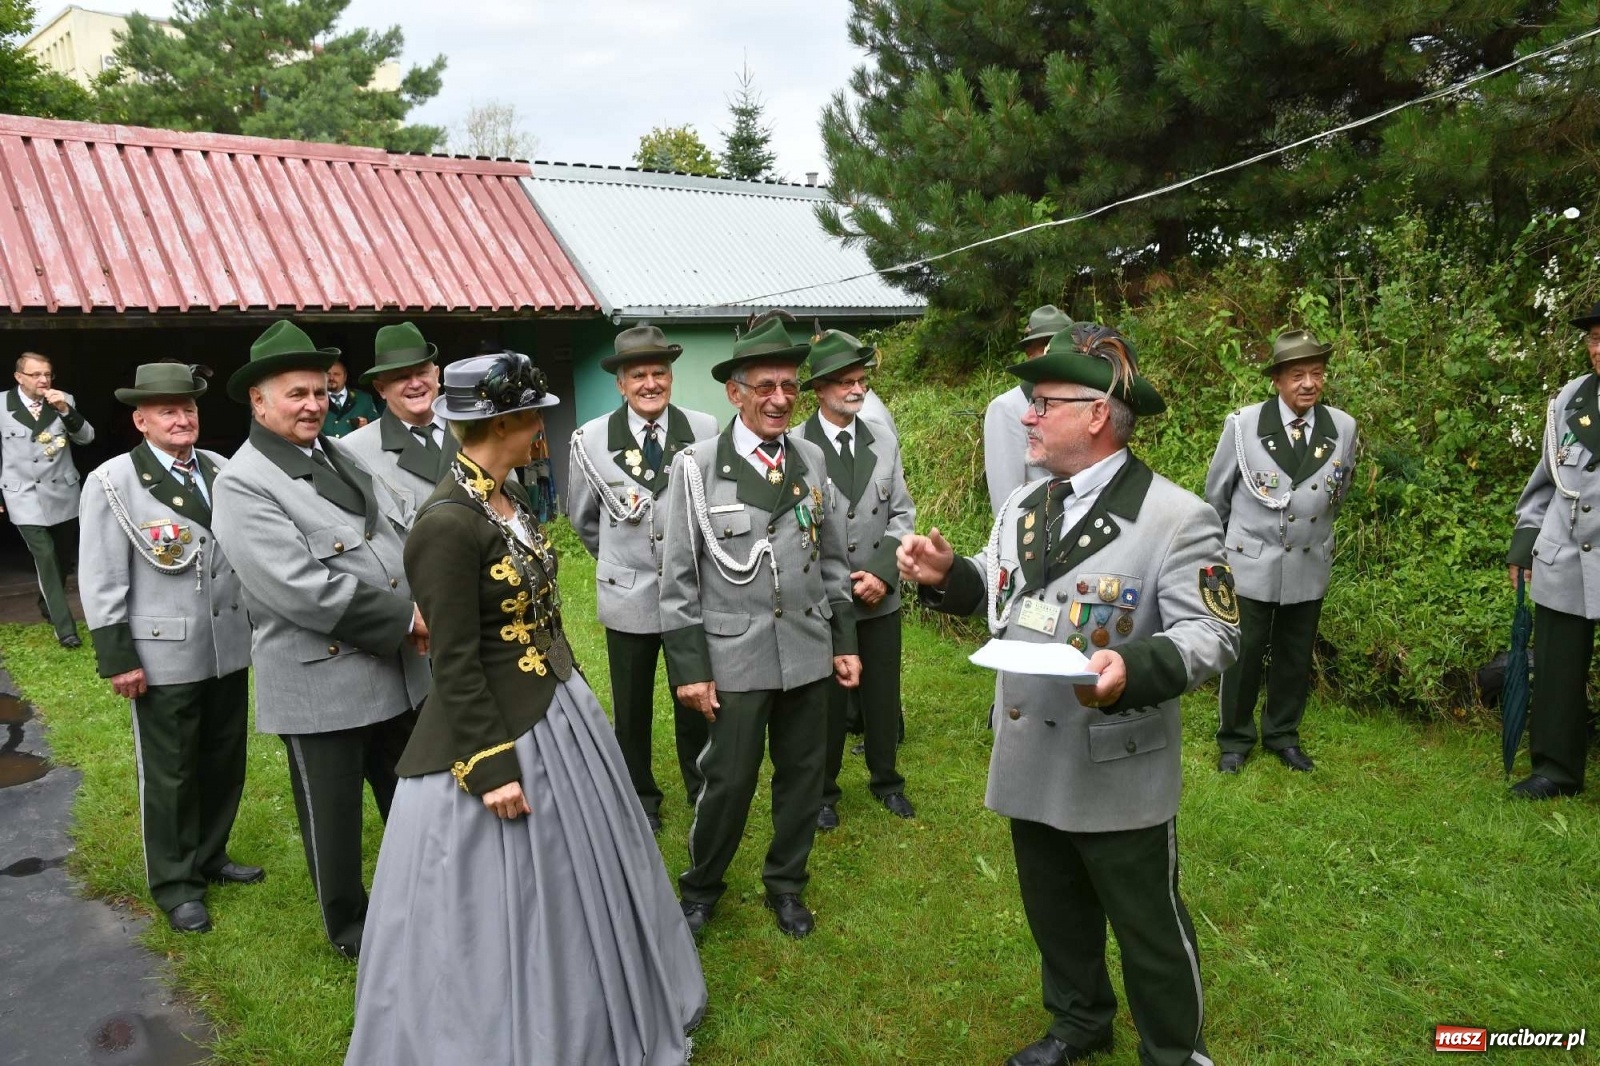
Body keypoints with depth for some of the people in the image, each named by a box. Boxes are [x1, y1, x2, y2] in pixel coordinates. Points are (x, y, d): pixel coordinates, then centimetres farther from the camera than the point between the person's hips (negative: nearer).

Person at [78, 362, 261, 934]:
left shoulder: (220, 469, 3)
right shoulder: (112, 481, -9)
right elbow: (100, 580, -9)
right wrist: (116, 658, -11)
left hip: (229, 647, 5)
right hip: (164, 655, -5)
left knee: (225, 762, 17)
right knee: (168, 774, 8)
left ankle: (210, 857, 38)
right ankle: (175, 884, 26)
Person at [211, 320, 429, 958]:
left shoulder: (342, 456, 9)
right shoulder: (243, 483, -14)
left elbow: (403, 535, 10)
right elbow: (299, 589, -23)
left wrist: (423, 610, -9)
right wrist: (404, 617, -19)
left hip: (400, 668, 7)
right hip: (320, 681, -7)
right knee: (333, 812, 12)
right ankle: (348, 924, 34)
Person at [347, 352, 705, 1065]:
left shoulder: (507, 496, 3)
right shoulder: (446, 523, -24)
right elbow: (455, 666, -22)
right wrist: (491, 767, -20)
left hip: (557, 712, 10)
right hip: (496, 735, -9)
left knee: (565, 888, 24)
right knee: (498, 912, 9)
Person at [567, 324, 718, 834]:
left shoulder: (706, 430, -10)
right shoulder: (591, 439, -9)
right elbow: (583, 517, 7)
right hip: (628, 595, 0)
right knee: (632, 708, 13)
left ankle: (702, 790, 35)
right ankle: (640, 798, 33)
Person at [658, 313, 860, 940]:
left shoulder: (811, 460, 5)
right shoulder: (697, 467, -8)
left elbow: (832, 559, 11)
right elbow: (679, 577, -6)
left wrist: (844, 642, 10)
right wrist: (688, 668, -7)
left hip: (809, 651, 4)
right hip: (735, 654, -4)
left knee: (803, 772, 14)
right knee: (729, 779, 5)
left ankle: (786, 883, 35)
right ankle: (701, 888, 30)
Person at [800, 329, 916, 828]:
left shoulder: (885, 441, 4)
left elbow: (902, 513, 5)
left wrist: (883, 573, -8)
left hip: (881, 597, 4)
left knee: (883, 695, 15)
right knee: (827, 699, 9)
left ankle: (886, 779, 35)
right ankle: (823, 790, 28)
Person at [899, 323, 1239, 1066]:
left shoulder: (1176, 518, -16)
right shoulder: (1021, 504, 6)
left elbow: (1213, 634, -18)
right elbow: (999, 594, 17)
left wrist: (1134, 667, -35)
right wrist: (947, 574, -3)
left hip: (1120, 778, -6)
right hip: (1031, 765, 7)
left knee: (1148, 929, 13)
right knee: (1055, 915, 24)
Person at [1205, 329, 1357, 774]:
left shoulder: (1343, 427, -3)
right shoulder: (1244, 424, -12)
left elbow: (1337, 495, 13)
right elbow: (1216, 495, 1)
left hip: (1309, 567, 3)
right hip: (1251, 565, -3)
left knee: (1294, 657, 15)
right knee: (1242, 655, 6)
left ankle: (1283, 735, 33)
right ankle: (1234, 739, 24)